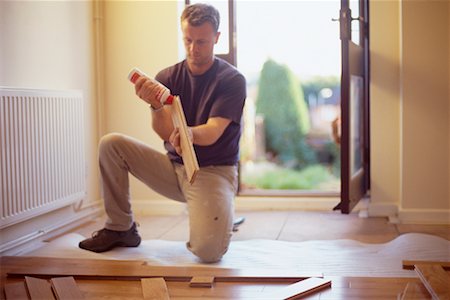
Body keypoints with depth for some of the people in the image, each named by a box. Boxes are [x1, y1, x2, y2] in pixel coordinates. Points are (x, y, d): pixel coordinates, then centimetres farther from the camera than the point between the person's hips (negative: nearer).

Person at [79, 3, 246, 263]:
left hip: (214, 171, -4)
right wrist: (156, 106, -34)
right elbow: (166, 133, -11)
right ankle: (121, 228, -2)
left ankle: (217, 221, 11)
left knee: (208, 251, -28)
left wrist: (190, 134, -44)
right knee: (111, 144, -14)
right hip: (174, 167, 4)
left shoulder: (232, 80, -8)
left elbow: (213, 132, -20)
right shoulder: (168, 77, 2)